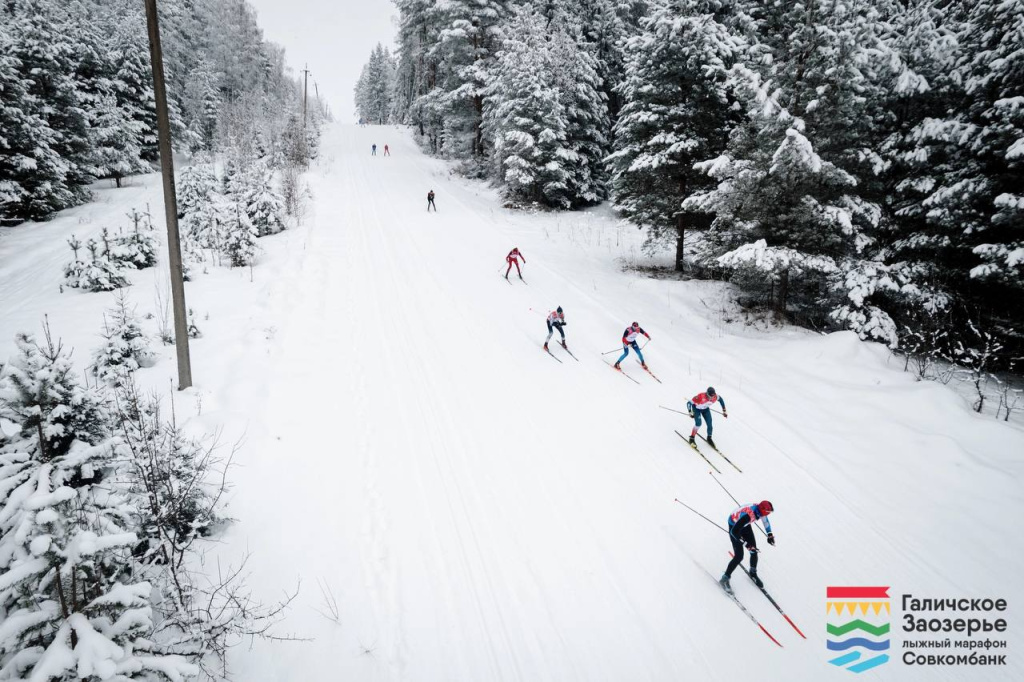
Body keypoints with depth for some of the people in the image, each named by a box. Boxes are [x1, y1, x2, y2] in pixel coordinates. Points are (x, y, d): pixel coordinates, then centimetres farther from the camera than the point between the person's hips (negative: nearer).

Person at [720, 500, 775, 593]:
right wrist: (746, 544, -36)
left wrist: (770, 535, 6)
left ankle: (753, 573, 34)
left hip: (745, 525, 7)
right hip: (734, 526, -7)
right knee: (739, 557, -12)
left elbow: (765, 520, 8)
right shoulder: (748, 515, -42)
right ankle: (725, 579, 3)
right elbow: (734, 531, -37)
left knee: (754, 551, 7)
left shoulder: (760, 510, -19)